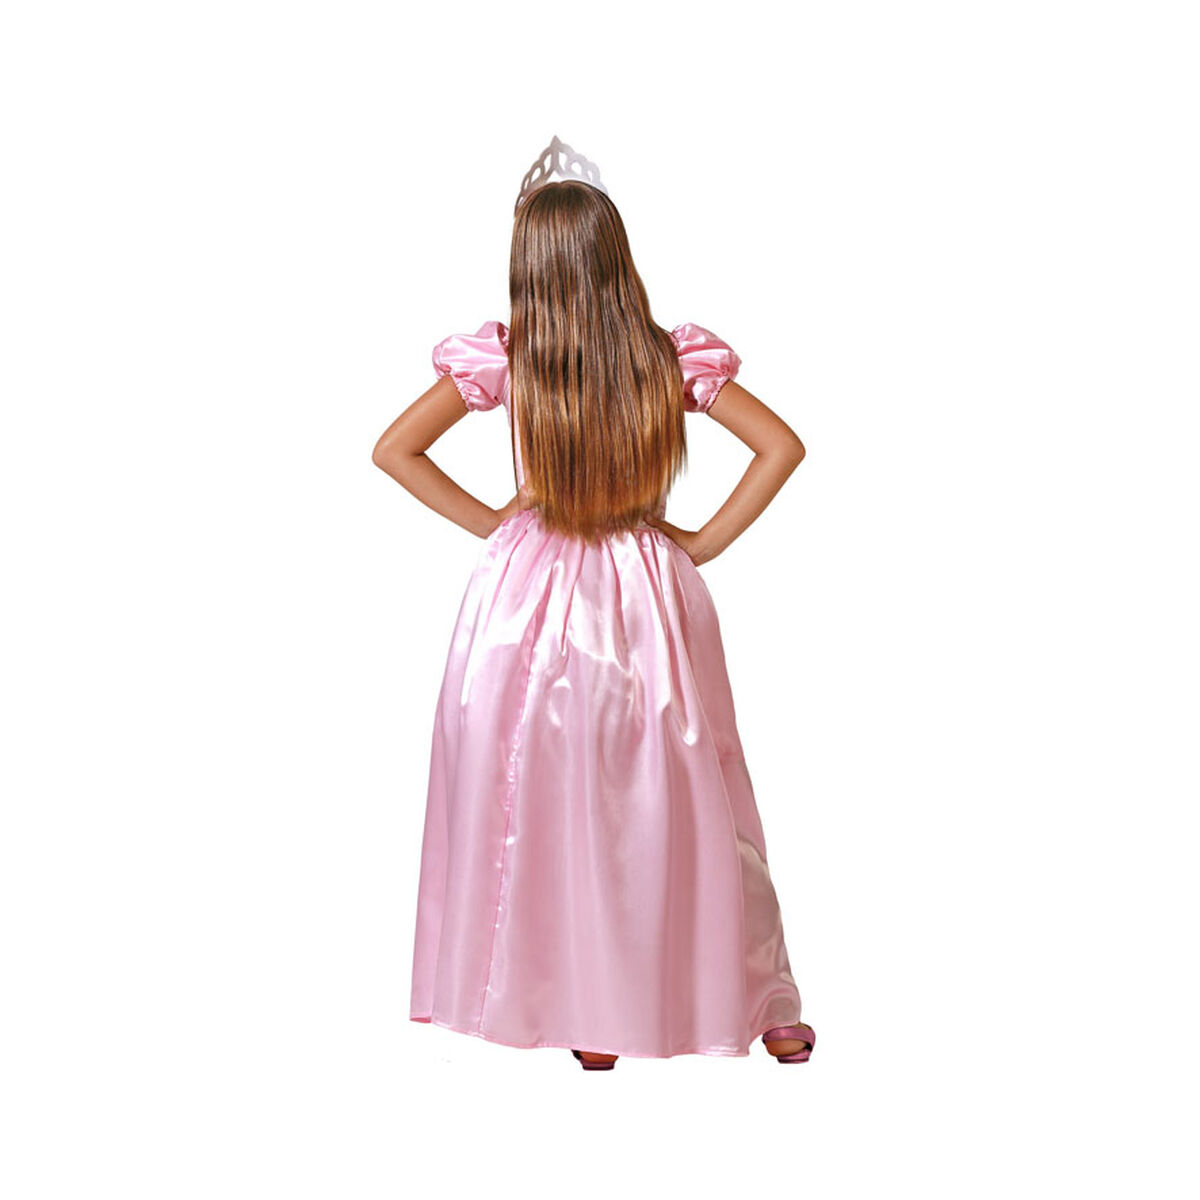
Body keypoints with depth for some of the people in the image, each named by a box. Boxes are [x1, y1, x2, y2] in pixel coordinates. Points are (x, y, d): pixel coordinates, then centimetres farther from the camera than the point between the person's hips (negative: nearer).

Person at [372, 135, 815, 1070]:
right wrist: (705, 541, 0)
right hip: (648, 595, 1)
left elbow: (394, 450, -3)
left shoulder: (500, 358, -11)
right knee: (680, 799, 13)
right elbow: (782, 447, -6)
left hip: (532, 592, 0)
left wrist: (486, 522, 3)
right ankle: (762, 1005, 25)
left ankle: (584, 1013, 22)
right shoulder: (672, 358, -10)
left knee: (544, 803, 13)